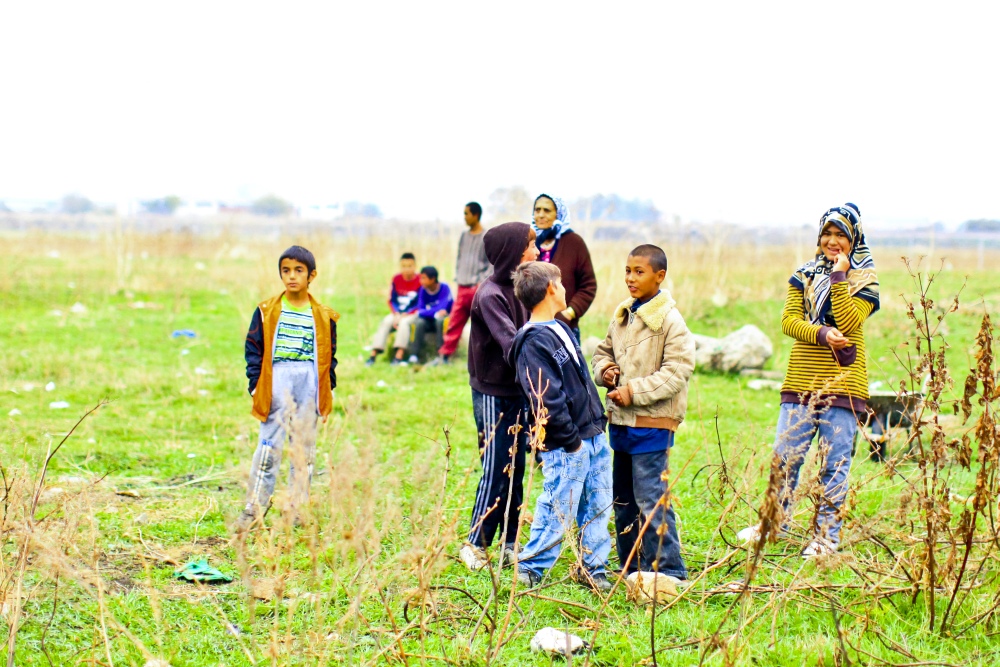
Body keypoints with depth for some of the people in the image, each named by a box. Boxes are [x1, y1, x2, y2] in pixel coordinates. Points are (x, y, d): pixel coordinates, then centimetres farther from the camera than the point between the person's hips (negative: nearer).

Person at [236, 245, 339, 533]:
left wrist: (329, 390, 8)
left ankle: (299, 508, 15)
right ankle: (254, 507, 1)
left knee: (305, 448, 7)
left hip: (309, 383, 2)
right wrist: (255, 384, -2)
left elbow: (330, 355, 13)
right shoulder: (267, 312, 3)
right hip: (277, 382, -2)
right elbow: (254, 349, 4)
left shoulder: (323, 317, 7)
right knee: (269, 446, -5)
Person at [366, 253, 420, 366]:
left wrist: (405, 315, -19)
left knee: (404, 322, -33)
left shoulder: (420, 281, -9)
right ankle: (373, 356, -28)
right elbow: (391, 300, 5)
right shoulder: (396, 279, 3)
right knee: (385, 322, -22)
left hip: (413, 314, -4)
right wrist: (396, 314, -12)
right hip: (398, 313, 4)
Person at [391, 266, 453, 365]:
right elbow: (420, 309, -4)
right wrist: (434, 312, -23)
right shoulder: (423, 290, -2)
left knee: (440, 320, -36)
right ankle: (414, 355, -32)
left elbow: (441, 309, -24)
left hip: (445, 317, -4)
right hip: (429, 321, 4)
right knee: (419, 322, -27)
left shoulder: (444, 288, -16)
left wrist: (420, 313, -19)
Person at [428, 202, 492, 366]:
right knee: (454, 323, 5)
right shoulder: (464, 236, 14)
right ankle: (444, 355, 8)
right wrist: (457, 276, 9)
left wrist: (481, 281, -13)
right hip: (462, 288, 6)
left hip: (478, 289, -6)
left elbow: (493, 265, -7)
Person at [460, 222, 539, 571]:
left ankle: (509, 545, 16)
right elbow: (511, 345, -26)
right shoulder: (490, 295, -17)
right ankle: (474, 545, 9)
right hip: (493, 394, -7)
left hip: (518, 391, 7)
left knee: (516, 469, 9)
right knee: (496, 470, -3)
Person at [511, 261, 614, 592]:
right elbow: (547, 400, -22)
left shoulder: (560, 329, 13)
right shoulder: (533, 342, -18)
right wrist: (571, 440, -17)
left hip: (593, 437, 9)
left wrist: (598, 423, 18)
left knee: (598, 507, 14)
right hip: (565, 447, -9)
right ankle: (529, 570, 13)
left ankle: (592, 568, 25)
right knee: (558, 512, -1)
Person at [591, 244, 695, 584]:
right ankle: (632, 569, 24)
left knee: (651, 500, -9)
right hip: (620, 420, 8)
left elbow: (677, 372, -16)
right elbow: (604, 350, 23)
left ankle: (669, 572, -3)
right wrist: (604, 370, 1)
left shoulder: (670, 320, -11)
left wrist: (635, 391, -19)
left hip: (652, 424, -8)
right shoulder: (621, 314, 11)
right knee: (624, 501, 14)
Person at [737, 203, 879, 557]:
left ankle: (827, 534, 10)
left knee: (835, 463, 1)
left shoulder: (865, 279, 2)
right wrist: (822, 334, -18)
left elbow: (850, 323, -13)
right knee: (785, 455, 5)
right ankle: (776, 522, 21)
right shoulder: (804, 275, 10)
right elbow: (789, 319, -1)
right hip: (801, 380, 3)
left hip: (843, 383, -3)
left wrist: (839, 276, -14)